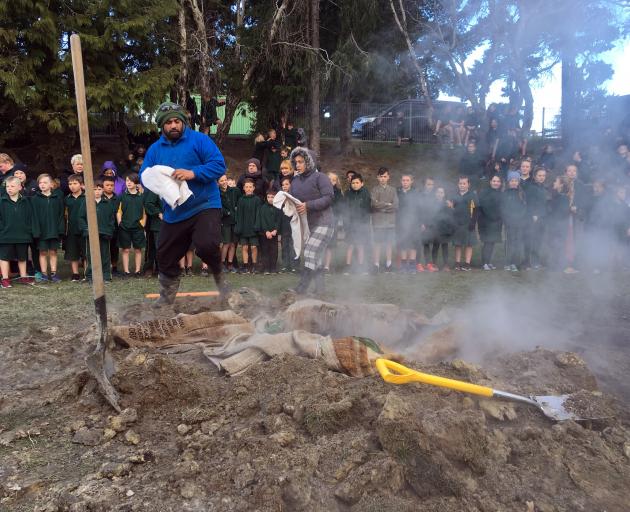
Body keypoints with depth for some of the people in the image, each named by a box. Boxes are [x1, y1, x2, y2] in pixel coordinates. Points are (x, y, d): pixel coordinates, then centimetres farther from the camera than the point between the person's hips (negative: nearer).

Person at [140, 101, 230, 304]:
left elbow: (219, 165, -11)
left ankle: (218, 275, 7)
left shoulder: (199, 139, -4)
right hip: (173, 213, 5)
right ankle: (167, 296, 34)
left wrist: (193, 173, -23)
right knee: (165, 257, 11)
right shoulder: (154, 149, 10)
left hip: (204, 206, -5)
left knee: (206, 245, -27)